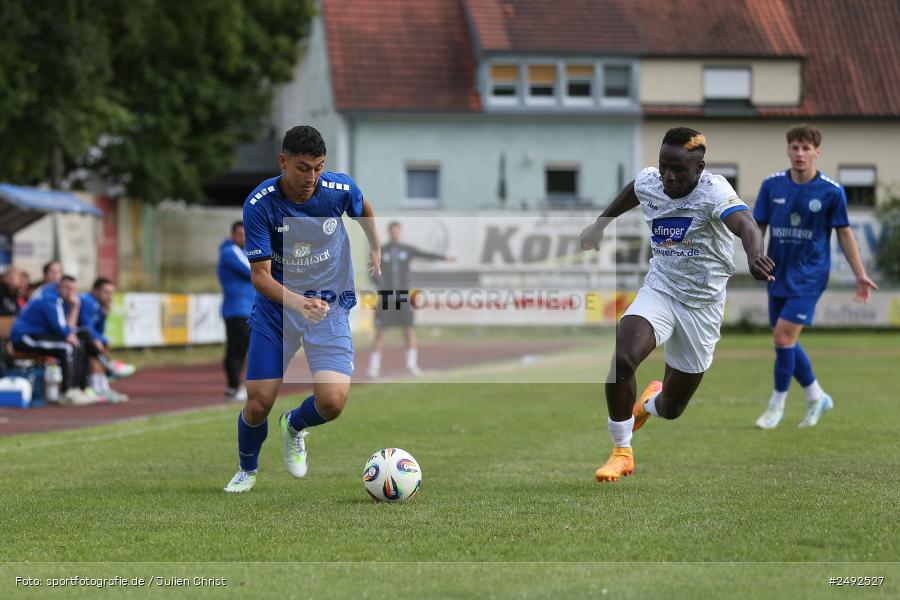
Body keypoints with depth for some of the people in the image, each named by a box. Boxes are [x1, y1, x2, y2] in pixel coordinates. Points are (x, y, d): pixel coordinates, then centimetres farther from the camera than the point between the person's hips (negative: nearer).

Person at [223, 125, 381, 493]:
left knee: (332, 402, -17)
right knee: (257, 405, -5)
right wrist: (298, 302, -38)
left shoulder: (340, 189, -13)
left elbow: (363, 209, 14)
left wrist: (376, 249, 20)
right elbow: (260, 275, -22)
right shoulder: (259, 204, -20)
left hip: (330, 303, 1)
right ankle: (247, 470, 28)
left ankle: (294, 427, 20)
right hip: (276, 304, -1)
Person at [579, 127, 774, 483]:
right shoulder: (648, 182, -7)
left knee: (670, 409, 8)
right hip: (659, 290, 2)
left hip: (702, 303, -2)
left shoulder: (714, 192, -23)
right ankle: (621, 453, -7)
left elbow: (745, 224, -43)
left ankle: (650, 402, 49)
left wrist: (754, 256, -64)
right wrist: (601, 224, 29)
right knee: (620, 359, -28)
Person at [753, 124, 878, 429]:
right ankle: (816, 397, 27)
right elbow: (758, 226, 5)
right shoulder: (772, 185, -1)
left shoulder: (831, 191, -8)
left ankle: (777, 404, 3)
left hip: (809, 276, -4)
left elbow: (844, 233, 1)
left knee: (783, 336, -14)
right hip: (778, 274, 4)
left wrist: (861, 275, 0)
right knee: (783, 340, 7)